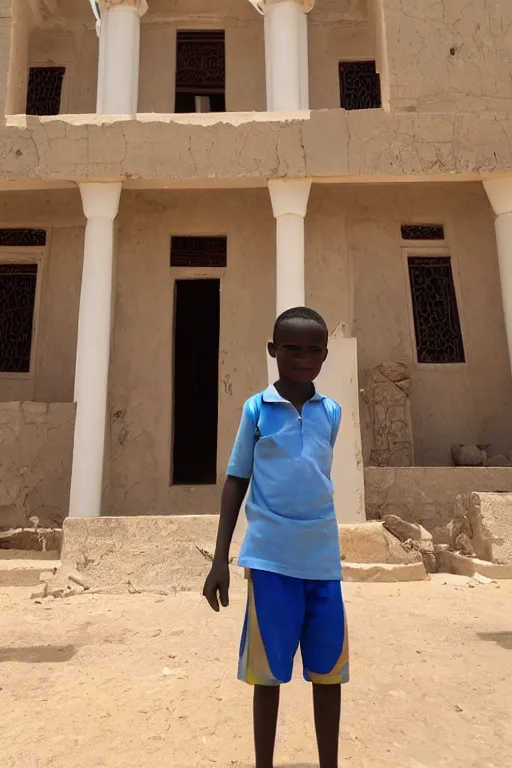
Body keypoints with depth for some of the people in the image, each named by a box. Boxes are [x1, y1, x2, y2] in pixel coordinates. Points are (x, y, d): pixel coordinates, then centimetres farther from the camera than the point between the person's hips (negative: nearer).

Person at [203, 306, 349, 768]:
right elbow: (236, 481, 2)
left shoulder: (332, 413, 7)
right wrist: (220, 559, -1)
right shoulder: (256, 409, -1)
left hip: (323, 559, 3)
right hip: (270, 558, -3)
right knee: (268, 671, 8)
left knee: (329, 670, 12)